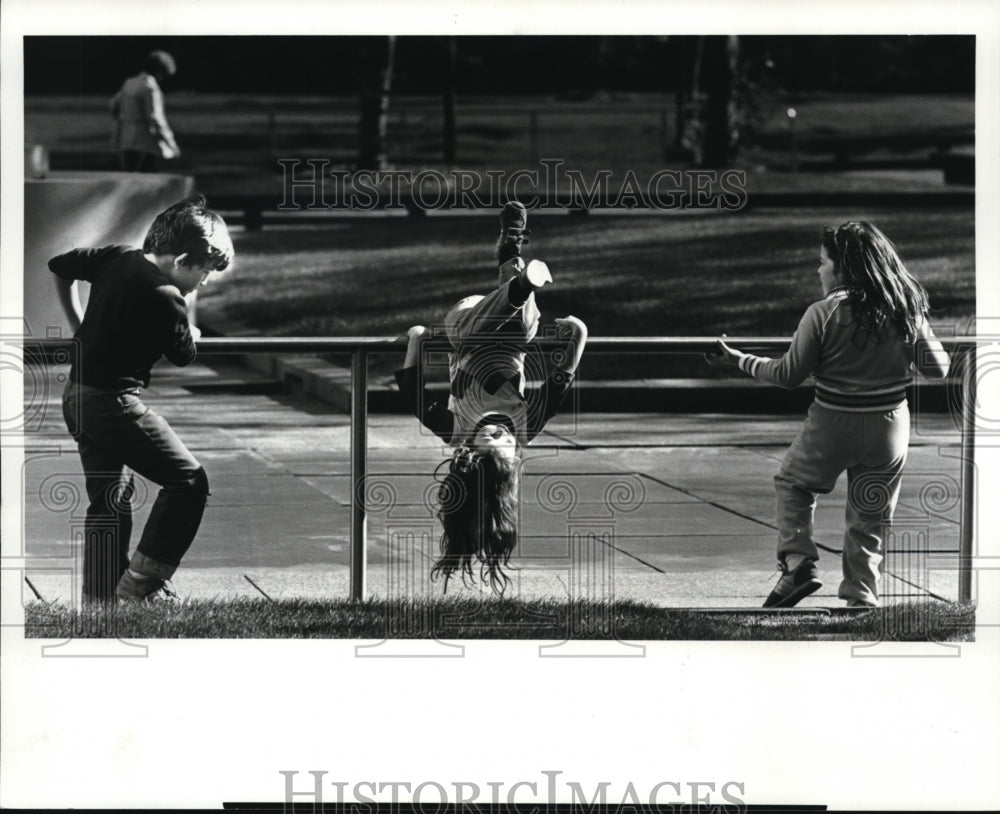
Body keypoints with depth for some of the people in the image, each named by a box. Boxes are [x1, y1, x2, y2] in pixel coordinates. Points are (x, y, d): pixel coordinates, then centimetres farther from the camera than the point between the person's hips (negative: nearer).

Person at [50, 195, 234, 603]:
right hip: (114, 402, -9)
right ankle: (140, 582, -2)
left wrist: (81, 328, 23)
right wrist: (192, 334, 19)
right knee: (188, 480, -1)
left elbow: (59, 267, 17)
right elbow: (183, 354, -3)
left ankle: (100, 601, 17)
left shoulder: (116, 259, 3)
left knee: (109, 500, 16)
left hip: (77, 396, 9)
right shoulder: (165, 298, -19)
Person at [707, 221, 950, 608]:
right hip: (889, 428, 3)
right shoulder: (907, 310, -6)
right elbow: (936, 367, 1)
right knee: (869, 521, 16)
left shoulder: (823, 314, -17)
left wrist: (739, 361, 5)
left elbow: (788, 375, -9)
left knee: (792, 482, 24)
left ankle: (797, 563, 7)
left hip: (832, 426, -3)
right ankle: (861, 598, 17)